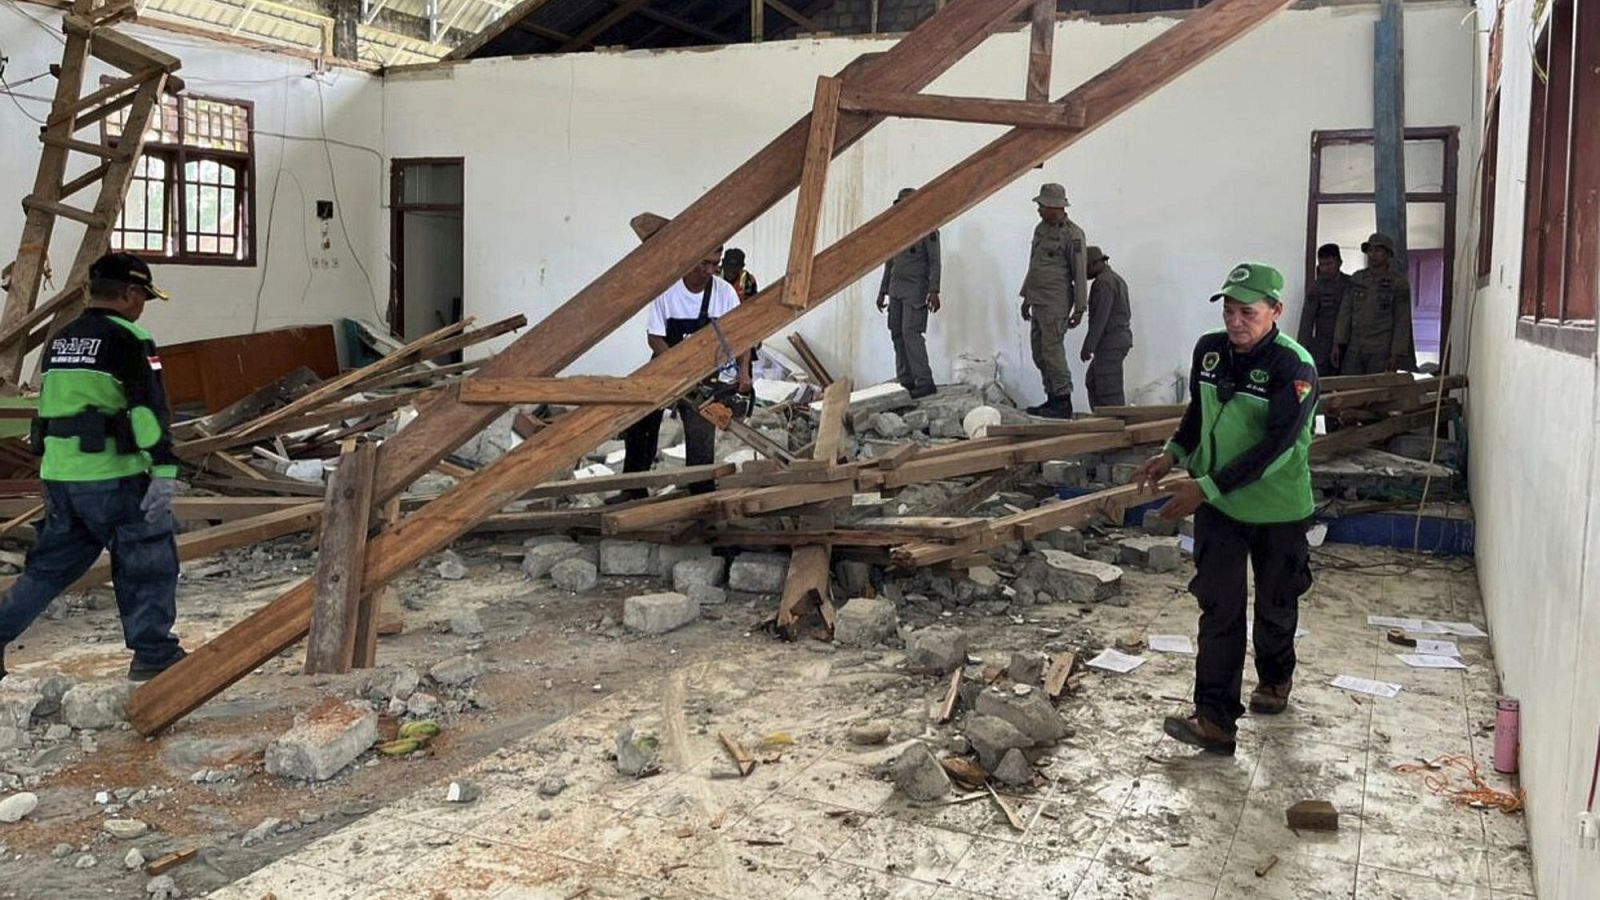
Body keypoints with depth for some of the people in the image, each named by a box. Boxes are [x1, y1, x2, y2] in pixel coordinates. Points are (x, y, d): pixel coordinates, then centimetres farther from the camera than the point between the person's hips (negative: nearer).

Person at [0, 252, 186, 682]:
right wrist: (164, 470, -23)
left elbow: (50, 405, 23)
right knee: (149, 561, 4)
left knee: (51, 563, 19)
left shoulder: (60, 340, 16)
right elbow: (150, 408, -19)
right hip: (113, 476, -7)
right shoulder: (129, 339, -9)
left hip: (57, 474, 7)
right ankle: (153, 654, 8)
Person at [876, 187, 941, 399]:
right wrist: (882, 292, 22)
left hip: (916, 289, -8)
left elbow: (934, 262, -9)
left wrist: (933, 291, -18)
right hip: (896, 290, 8)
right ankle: (905, 381, 10)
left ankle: (924, 382, -15)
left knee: (911, 332, -16)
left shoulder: (927, 229, -3)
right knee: (897, 335, 5)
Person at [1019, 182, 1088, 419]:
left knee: (1052, 350, -11)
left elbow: (1080, 273, -11)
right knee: (1039, 354, 9)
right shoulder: (1041, 229, 14)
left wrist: (1079, 308, -12)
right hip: (1038, 301, 9)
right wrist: (1026, 297, 23)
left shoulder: (1072, 234, -11)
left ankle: (1063, 403, -5)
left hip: (1056, 303, -9)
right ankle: (1052, 399, 17)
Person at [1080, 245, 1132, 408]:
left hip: (1109, 342, -11)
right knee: (1092, 382, 15)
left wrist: (1088, 346, -20)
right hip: (1121, 338, 11)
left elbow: (1100, 318, -21)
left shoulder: (1103, 283, -14)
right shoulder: (1116, 279, 17)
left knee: (1108, 389, -7)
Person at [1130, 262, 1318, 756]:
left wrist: (1207, 487, -33)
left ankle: (1274, 679, 44)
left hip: (1277, 510, -3)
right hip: (1217, 505, 4)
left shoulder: (1295, 367, -22)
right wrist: (1174, 454, -1)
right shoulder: (1208, 349, -4)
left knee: (1276, 605, 17)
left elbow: (1275, 447, -29)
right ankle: (1215, 719, -2)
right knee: (1219, 609, -3)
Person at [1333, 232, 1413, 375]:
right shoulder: (1357, 279, 9)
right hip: (1355, 350, 4)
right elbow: (1345, 312, 8)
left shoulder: (1399, 282, -3)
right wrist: (1338, 344, 1)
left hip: (1382, 352, -4)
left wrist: (1397, 355, -9)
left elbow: (1402, 321, -4)